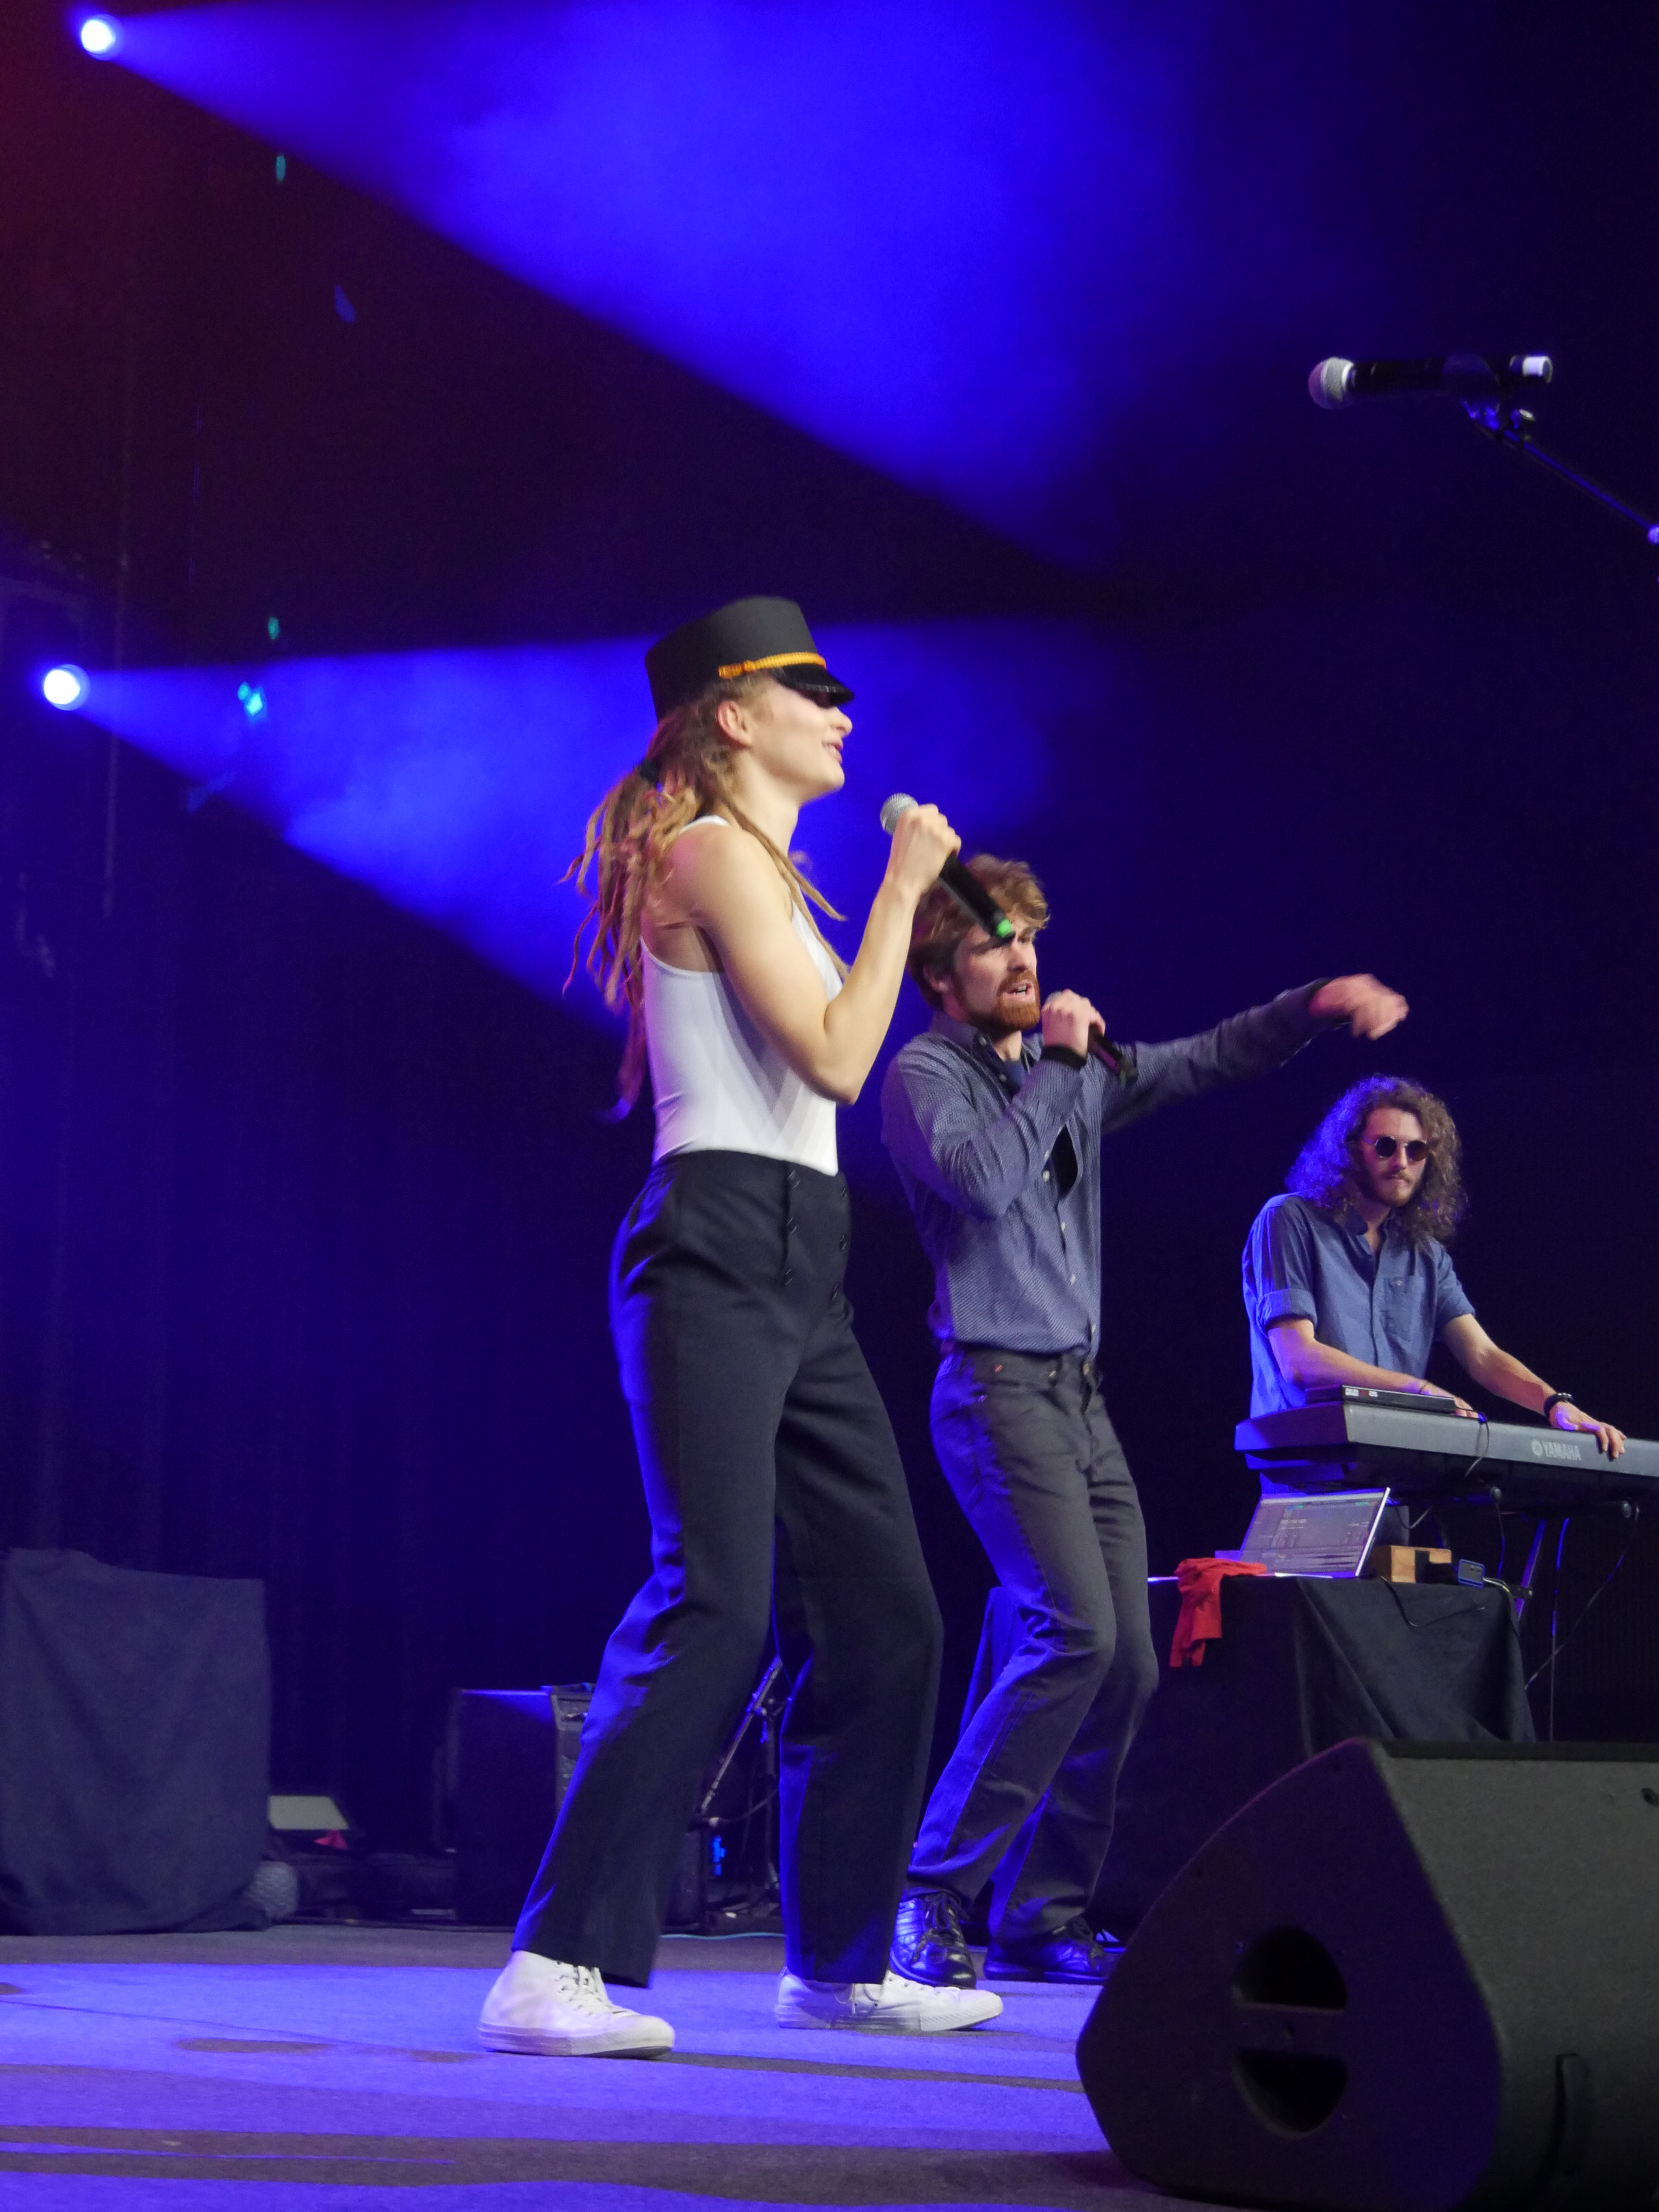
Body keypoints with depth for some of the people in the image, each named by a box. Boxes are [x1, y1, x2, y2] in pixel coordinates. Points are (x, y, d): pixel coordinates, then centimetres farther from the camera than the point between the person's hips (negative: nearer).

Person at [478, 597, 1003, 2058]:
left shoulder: (762, 867, 24)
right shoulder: (717, 852, -7)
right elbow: (836, 1062, -14)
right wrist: (902, 891, -7)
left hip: (798, 1275, 10)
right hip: (719, 1252, -10)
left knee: (885, 1616, 9)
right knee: (716, 1607, -18)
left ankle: (841, 1960, 18)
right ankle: (557, 1967, -16)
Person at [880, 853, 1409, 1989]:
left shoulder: (1073, 1068, 18)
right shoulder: (923, 1076, -3)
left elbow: (1205, 1062, 20)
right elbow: (983, 1177, -22)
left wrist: (1318, 1003, 5)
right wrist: (1055, 1065, -12)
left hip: (1084, 1399, 8)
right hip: (998, 1391, -8)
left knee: (1129, 1660, 2)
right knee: (1075, 1633, -20)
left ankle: (1045, 1917, 9)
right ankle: (935, 1895, -13)